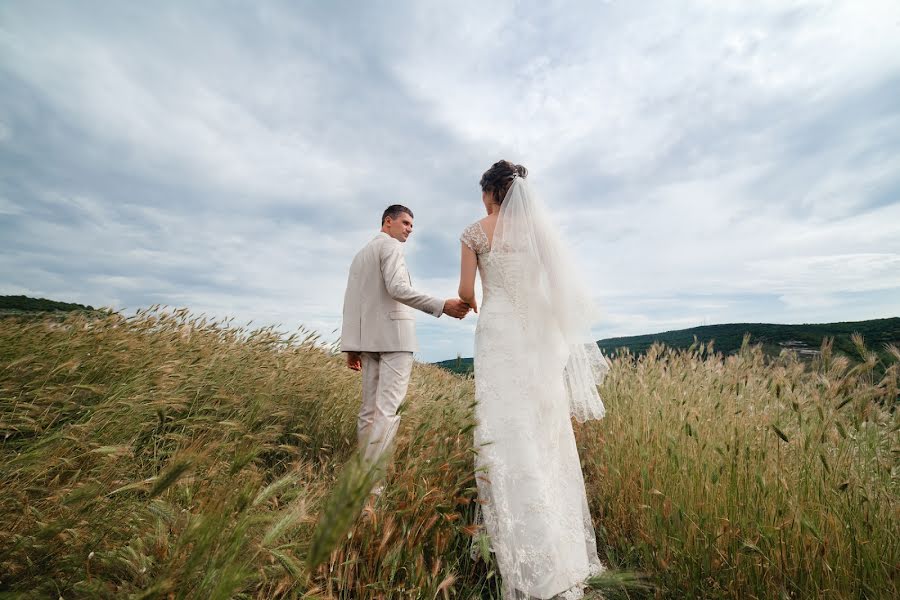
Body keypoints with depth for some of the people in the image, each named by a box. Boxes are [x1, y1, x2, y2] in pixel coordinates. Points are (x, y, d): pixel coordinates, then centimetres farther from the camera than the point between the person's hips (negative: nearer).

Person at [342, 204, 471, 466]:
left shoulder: (360, 254, 25)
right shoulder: (390, 245, -1)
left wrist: (352, 346, 17)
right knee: (387, 409, -10)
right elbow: (397, 288, -18)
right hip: (394, 334, -8)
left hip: (369, 337, 9)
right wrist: (442, 306, -24)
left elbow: (350, 301, 18)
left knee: (369, 409, 8)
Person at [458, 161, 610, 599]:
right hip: (539, 334, 5)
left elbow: (466, 292, 0)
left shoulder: (475, 232, 1)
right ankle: (563, 548, 26)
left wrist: (468, 304, 22)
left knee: (509, 435, 0)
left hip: (499, 331, -4)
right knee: (544, 432, 12)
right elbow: (559, 285, 8)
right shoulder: (538, 227, 11)